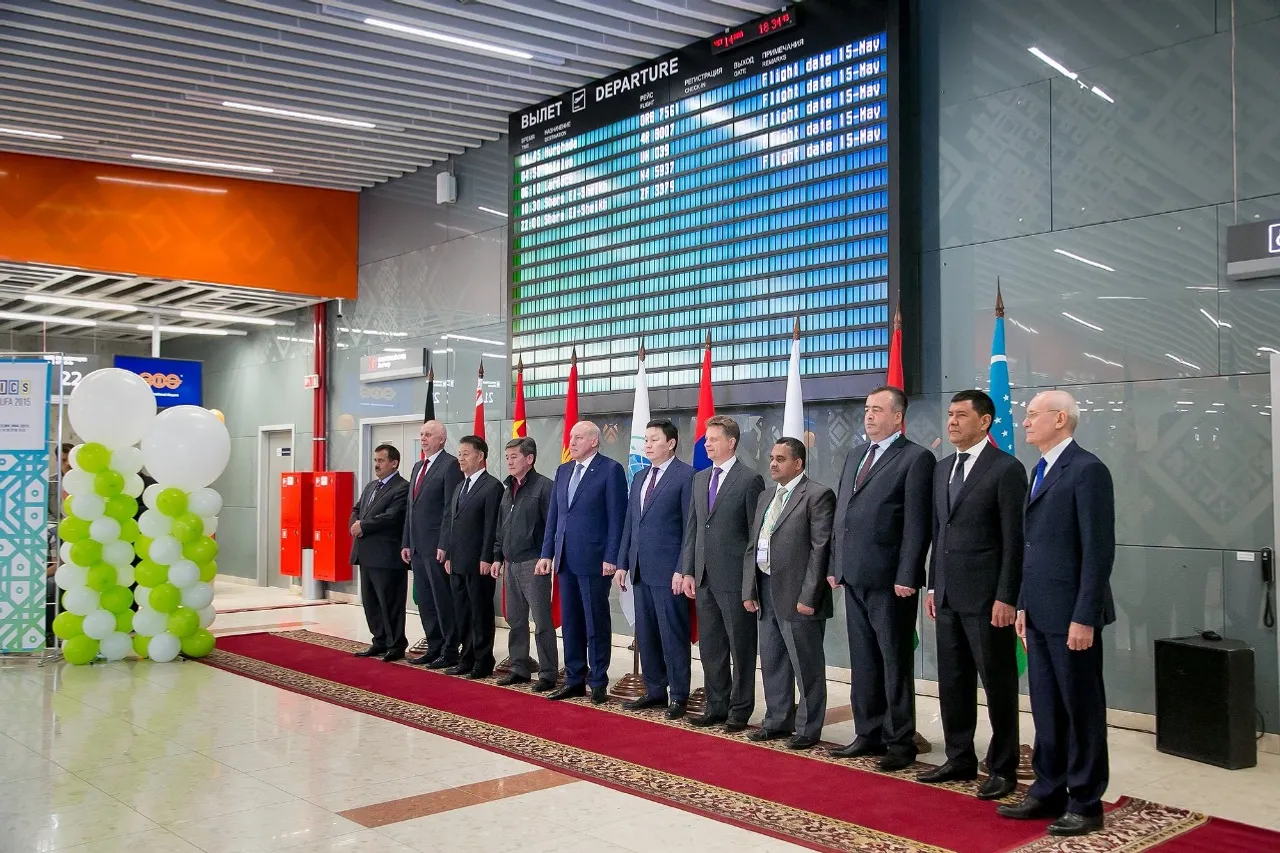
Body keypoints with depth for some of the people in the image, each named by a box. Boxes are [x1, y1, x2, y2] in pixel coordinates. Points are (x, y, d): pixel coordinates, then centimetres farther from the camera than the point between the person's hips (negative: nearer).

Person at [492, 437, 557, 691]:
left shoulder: (543, 487, -10)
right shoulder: (509, 490, 15)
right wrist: (498, 557, 17)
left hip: (533, 565, -8)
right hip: (510, 565, 8)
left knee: (542, 622, -2)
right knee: (515, 620, 14)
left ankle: (548, 674, 4)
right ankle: (519, 669, 24)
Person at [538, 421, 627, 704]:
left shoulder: (610, 470, -6)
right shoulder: (563, 470, 13)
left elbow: (616, 517, -9)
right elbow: (553, 515, 15)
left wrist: (611, 558, -13)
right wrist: (547, 553, 9)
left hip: (594, 560, -7)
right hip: (565, 559, 7)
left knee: (596, 623, 1)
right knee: (570, 622, 12)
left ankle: (598, 682, 11)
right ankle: (575, 680, 21)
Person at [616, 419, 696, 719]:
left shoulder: (686, 476, -7)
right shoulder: (639, 478, 16)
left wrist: (682, 570, -15)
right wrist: (623, 563, 13)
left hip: (668, 571, -7)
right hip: (640, 570, 8)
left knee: (673, 635, -1)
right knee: (645, 634, 12)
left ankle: (678, 696, 9)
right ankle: (655, 690, 22)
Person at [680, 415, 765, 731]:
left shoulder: (750, 480, -8)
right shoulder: (700, 479, 13)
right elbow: (692, 528, 15)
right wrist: (688, 571, 9)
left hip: (735, 578, -7)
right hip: (705, 577, 7)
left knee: (740, 647, 3)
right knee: (710, 647, 13)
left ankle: (740, 710, 14)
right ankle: (716, 706, 24)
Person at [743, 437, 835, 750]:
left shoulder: (818, 495, -8)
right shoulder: (766, 496, 16)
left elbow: (820, 548, -14)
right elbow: (753, 545, 16)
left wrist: (808, 596, -17)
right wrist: (749, 590, 10)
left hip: (798, 595, -8)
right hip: (766, 592, 8)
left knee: (806, 665, 2)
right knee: (772, 661, 15)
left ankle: (808, 728, 13)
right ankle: (777, 720, 27)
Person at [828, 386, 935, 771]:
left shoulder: (916, 458, -7)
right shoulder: (855, 455, 17)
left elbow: (917, 523, -12)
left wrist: (907, 577, -17)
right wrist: (835, 565, 13)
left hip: (889, 578, -7)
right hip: (853, 576, 7)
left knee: (895, 662, 2)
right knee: (863, 661, 13)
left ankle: (900, 741, 11)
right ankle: (869, 734, 23)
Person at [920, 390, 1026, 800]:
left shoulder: (1006, 469, -9)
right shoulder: (942, 469, 14)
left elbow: (1014, 539, -12)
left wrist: (1006, 597, -15)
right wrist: (933, 586, 14)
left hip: (986, 596, -7)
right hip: (948, 595, 7)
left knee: (998, 683, 3)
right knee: (952, 681, 13)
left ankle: (1003, 768, 13)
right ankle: (960, 759, 24)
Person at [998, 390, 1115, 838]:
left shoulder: (1087, 470, -12)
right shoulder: (1041, 470, 15)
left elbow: (1099, 549, -17)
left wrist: (1084, 617, -19)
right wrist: (1023, 604, 15)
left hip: (1070, 614, -8)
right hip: (1040, 613, 8)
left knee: (1081, 709, 3)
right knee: (1046, 708, 14)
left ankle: (1085, 803, 14)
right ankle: (1049, 792, 25)